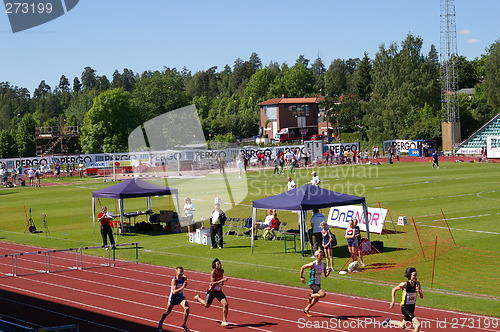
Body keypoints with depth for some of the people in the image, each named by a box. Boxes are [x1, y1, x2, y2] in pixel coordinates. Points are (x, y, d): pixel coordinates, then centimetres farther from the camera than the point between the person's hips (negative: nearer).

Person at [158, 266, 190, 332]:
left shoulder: (184, 278, -13)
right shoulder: (174, 280, -28)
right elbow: (174, 292, -36)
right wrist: (182, 287, -46)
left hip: (181, 297, 4)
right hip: (173, 297, -3)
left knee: (187, 308, -19)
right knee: (168, 312, 12)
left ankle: (184, 324, -3)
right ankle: (160, 323, 38)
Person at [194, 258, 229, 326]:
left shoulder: (222, 271, -4)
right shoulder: (213, 272, -24)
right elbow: (213, 283, -31)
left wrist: (222, 282, 3)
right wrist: (221, 280, -40)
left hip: (219, 291, 5)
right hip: (211, 291, -5)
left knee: (226, 304, -13)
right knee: (206, 305, 16)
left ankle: (224, 321, -6)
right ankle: (198, 297, 47)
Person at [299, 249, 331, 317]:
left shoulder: (323, 264, -1)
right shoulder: (313, 264, -20)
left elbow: (326, 275, 5)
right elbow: (302, 267, -9)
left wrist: (328, 271, -15)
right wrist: (301, 277, -5)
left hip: (318, 283, 7)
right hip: (312, 283, -7)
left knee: (316, 299, 16)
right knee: (323, 294, -23)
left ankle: (306, 310, 36)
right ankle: (311, 296, 2)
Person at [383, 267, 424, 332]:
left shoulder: (417, 284, -6)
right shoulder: (404, 284, -19)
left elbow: (422, 297, -4)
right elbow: (394, 289, -4)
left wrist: (419, 291, -25)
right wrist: (392, 301, -5)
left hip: (412, 307, 6)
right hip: (405, 308, -6)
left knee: (402, 326, 24)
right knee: (418, 324, -22)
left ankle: (389, 321, 48)